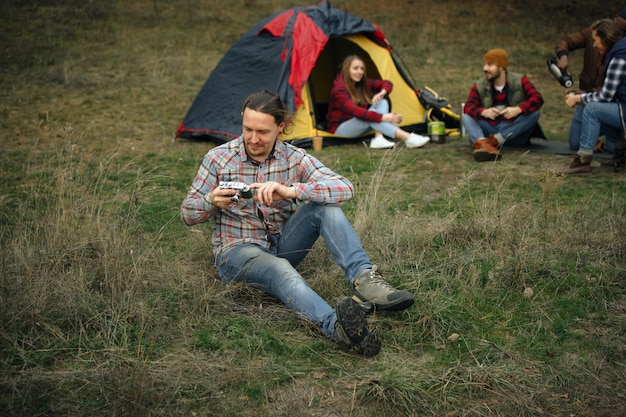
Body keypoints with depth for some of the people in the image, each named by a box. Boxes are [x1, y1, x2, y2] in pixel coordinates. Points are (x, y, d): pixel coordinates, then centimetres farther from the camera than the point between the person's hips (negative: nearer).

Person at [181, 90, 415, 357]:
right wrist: (211, 201, -25)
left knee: (324, 205, -22)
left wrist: (291, 191, -35)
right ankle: (335, 324, -67)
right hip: (237, 251, -3)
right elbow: (187, 214, -1)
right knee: (280, 270, -39)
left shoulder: (294, 158, -3)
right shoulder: (219, 158, -5)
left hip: (282, 245, 3)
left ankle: (364, 279, -36)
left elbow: (345, 188, -20)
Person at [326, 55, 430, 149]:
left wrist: (381, 93, -18)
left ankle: (378, 139, -33)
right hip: (340, 129, -8)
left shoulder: (362, 83, 1)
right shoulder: (339, 90, -24)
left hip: (356, 126, 8)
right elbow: (355, 111, -37)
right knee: (370, 115, -34)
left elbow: (386, 83, 7)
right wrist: (383, 117, -42)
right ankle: (408, 138, -43)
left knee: (382, 103, -13)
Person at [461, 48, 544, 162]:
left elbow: (538, 99, -15)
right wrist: (483, 112, -34)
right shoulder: (479, 86, 2)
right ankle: (481, 142, -51)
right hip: (491, 130, 1)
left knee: (534, 113, -24)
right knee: (466, 116, -18)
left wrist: (518, 109, -33)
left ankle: (495, 140, -35)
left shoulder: (519, 81, -2)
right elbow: (468, 106, -13)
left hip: (514, 132, -1)